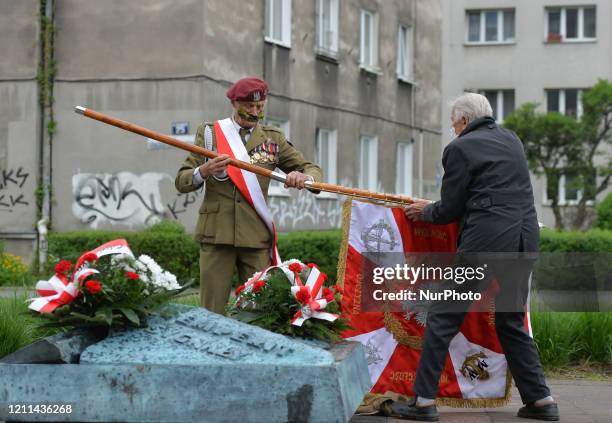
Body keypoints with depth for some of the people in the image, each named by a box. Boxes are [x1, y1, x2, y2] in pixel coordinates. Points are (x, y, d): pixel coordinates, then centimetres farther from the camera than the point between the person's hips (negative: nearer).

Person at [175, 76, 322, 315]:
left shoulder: (273, 138, 13)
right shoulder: (209, 133, 9)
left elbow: (312, 170, 13)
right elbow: (182, 182, 3)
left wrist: (305, 178, -12)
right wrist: (205, 171, -19)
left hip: (256, 236, 1)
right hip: (216, 232, -1)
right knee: (212, 312, -4)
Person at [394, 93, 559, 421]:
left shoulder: (460, 148, -3)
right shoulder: (512, 141, 17)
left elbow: (450, 209, 0)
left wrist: (425, 212, 21)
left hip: (486, 239, -7)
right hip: (525, 239, 7)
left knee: (443, 318, 2)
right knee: (512, 323, 19)